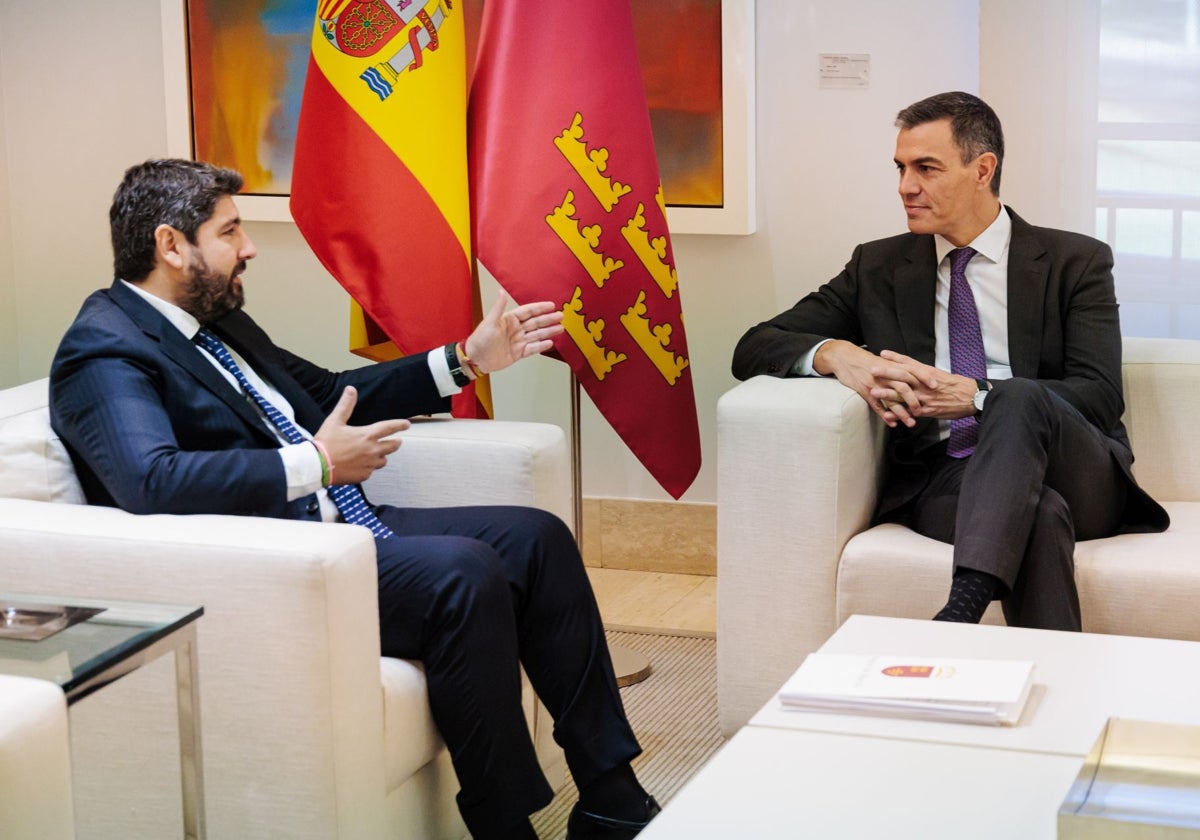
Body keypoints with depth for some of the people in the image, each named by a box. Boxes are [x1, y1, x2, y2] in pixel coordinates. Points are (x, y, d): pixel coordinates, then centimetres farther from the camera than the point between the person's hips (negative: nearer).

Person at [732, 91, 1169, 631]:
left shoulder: (1075, 262, 10)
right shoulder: (878, 268, 16)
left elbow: (1100, 397, -3)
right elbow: (753, 348, 11)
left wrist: (973, 397, -19)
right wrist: (835, 354, -13)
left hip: (1079, 479, 0)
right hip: (937, 480, 0)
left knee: (1020, 397, -36)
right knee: (1040, 514, -37)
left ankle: (962, 608, -48)